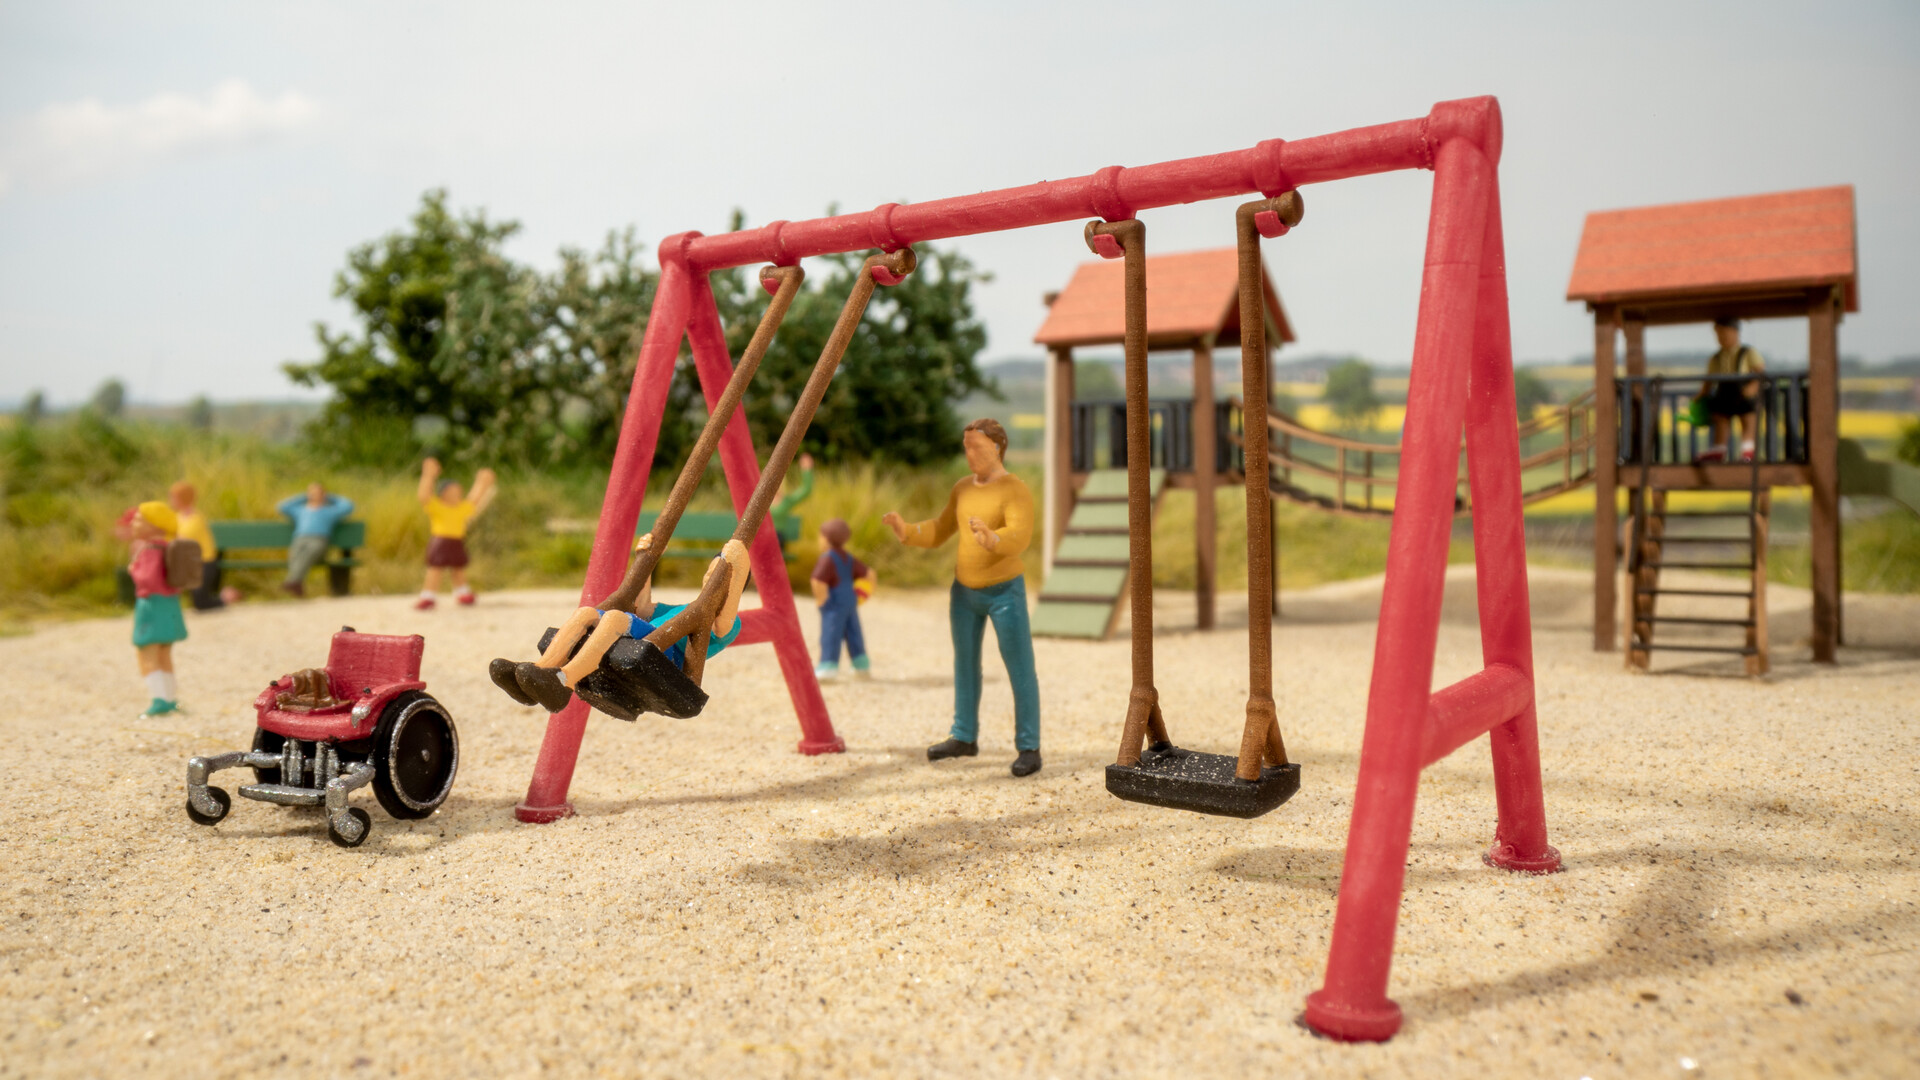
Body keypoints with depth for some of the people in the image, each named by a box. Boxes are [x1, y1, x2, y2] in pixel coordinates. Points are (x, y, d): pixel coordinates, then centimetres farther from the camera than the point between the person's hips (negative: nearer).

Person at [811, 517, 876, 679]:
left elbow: (818, 582, -27)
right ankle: (861, 666, 19)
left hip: (834, 604, -9)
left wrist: (822, 600, -12)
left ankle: (828, 666, -10)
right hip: (850, 600, 9)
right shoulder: (848, 558, 11)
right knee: (852, 633, 13)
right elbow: (870, 574, 15)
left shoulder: (827, 559, -14)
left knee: (830, 634, -7)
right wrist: (860, 595, 18)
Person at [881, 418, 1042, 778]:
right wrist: (905, 531, -11)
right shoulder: (963, 488, 4)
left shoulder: (1017, 492, -17)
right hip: (965, 589, 7)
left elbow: (1019, 539, -32)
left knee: (1020, 671, -5)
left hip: (1005, 591, -7)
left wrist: (992, 539, -53)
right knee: (965, 663, 15)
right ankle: (964, 737, 28)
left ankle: (1029, 749, 4)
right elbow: (938, 533, 7)